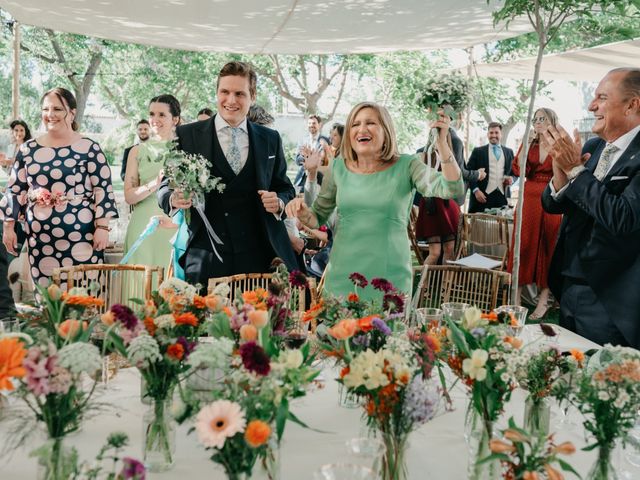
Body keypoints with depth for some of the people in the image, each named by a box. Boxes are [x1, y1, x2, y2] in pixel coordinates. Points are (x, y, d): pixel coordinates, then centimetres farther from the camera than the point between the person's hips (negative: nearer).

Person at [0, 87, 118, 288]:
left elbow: (103, 189, -5)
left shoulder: (89, 148, -4)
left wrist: (102, 227, -10)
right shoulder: (28, 149, 8)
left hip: (81, 234, -3)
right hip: (40, 237, 4)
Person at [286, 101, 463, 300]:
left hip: (389, 275, -2)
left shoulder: (406, 166, -1)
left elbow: (452, 190, -13)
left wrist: (442, 143, -23)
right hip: (342, 275, 2)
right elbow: (317, 218, 13)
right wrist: (303, 212, -9)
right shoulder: (339, 168, 5)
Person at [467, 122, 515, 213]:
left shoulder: (509, 152, 18)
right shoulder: (478, 151, 8)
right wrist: (476, 190, -10)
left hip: (503, 196, 3)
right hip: (483, 196, -3)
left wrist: (512, 179, 0)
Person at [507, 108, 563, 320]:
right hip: (529, 199, 3)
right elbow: (518, 170, -1)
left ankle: (543, 299, 8)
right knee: (524, 244, 2)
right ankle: (516, 296, 6)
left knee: (548, 247, 1)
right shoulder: (529, 144, 11)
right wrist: (526, 145, -9)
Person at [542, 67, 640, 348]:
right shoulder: (593, 147, 6)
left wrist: (575, 170, -20)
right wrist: (561, 174, -14)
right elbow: (552, 206, 8)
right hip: (569, 290, 7)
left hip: (608, 304, -7)